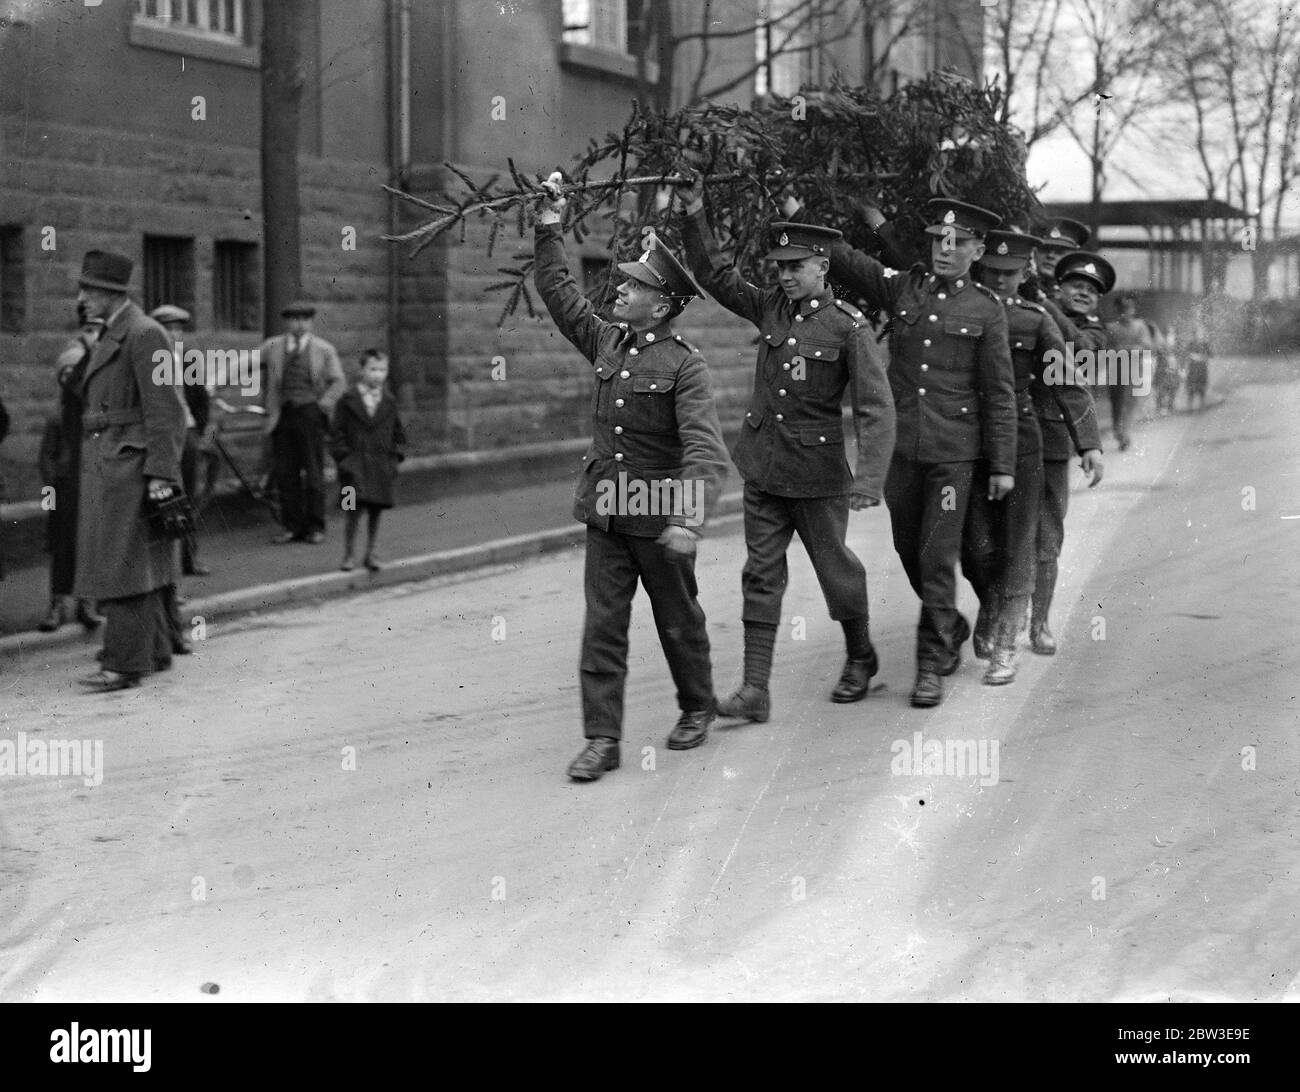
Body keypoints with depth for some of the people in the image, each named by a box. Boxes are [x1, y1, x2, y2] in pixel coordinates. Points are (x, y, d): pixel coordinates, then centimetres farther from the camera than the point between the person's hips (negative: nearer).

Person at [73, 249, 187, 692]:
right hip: (104, 466, 10)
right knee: (132, 564, 13)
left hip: (130, 466, -10)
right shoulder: (110, 336, 17)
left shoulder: (144, 334, -13)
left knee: (121, 563, -9)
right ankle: (154, 651, 21)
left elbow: (163, 409, -17)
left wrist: (161, 474, -21)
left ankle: (125, 663, -6)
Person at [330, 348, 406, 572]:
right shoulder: (348, 401, 0)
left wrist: (396, 457, 6)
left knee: (375, 510, 6)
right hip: (354, 464, -3)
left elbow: (397, 434, 16)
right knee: (353, 509, -11)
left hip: (381, 465, 3)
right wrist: (342, 457, -7)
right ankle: (349, 555, -1)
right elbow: (337, 433, 1)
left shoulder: (388, 403, 9)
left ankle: (370, 553, 18)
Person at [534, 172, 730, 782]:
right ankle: (602, 739, 2)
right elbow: (559, 294, 16)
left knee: (679, 621, 13)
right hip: (605, 513, 5)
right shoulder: (606, 342, 5)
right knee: (602, 625, 0)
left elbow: (705, 449, -22)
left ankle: (697, 709, 34)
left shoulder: (684, 364, -13)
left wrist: (689, 518, -34)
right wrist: (549, 228, 10)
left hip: (659, 518, -5)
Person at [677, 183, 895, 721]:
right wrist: (695, 215, -3)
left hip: (817, 473, -5)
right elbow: (714, 274, 11)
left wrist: (869, 478, -26)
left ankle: (860, 658, 36)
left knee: (835, 569, 11)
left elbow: (875, 408, -16)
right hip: (762, 468, 5)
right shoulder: (770, 307, 5)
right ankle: (755, 690, 3)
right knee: (761, 574, 3)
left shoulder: (849, 326, -12)